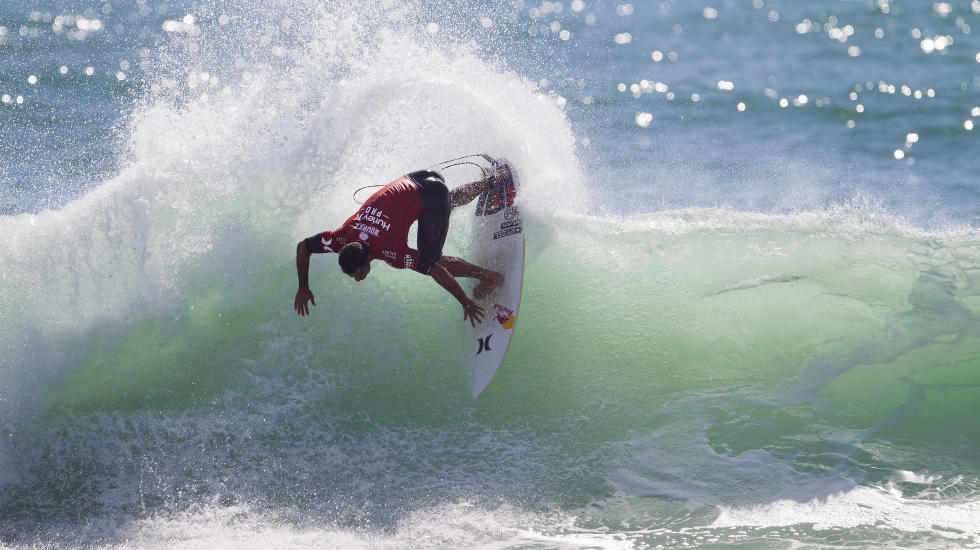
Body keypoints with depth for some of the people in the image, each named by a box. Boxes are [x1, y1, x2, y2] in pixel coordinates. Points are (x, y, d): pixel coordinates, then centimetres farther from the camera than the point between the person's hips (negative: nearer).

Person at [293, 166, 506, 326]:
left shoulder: (391, 251, -37)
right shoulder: (343, 237, -23)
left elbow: (438, 271, -34)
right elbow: (302, 247, -6)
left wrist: (466, 302, -27)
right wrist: (303, 287, -3)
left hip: (432, 194, -6)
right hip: (410, 181, 6)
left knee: (432, 259, -14)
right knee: (452, 200, 36)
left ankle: (489, 276, 1)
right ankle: (490, 179, 61)